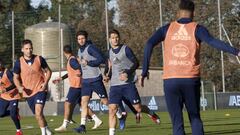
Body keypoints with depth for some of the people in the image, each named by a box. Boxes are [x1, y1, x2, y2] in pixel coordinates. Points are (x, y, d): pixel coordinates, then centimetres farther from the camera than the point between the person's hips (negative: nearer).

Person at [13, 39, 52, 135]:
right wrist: (19, 87, -12)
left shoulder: (39, 59, -4)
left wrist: (45, 83, -8)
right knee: (37, 115, 12)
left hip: (40, 89, -3)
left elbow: (48, 71, 8)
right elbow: (15, 77, 7)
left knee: (38, 112, -21)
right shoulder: (19, 62, -3)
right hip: (28, 92, 3)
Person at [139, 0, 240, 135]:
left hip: (170, 80, 1)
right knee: (195, 118, 15)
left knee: (177, 122, 4)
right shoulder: (197, 29, 3)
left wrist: (145, 71, 1)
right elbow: (213, 41, -15)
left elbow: (149, 44, -1)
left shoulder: (167, 28, 9)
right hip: (191, 79, -1)